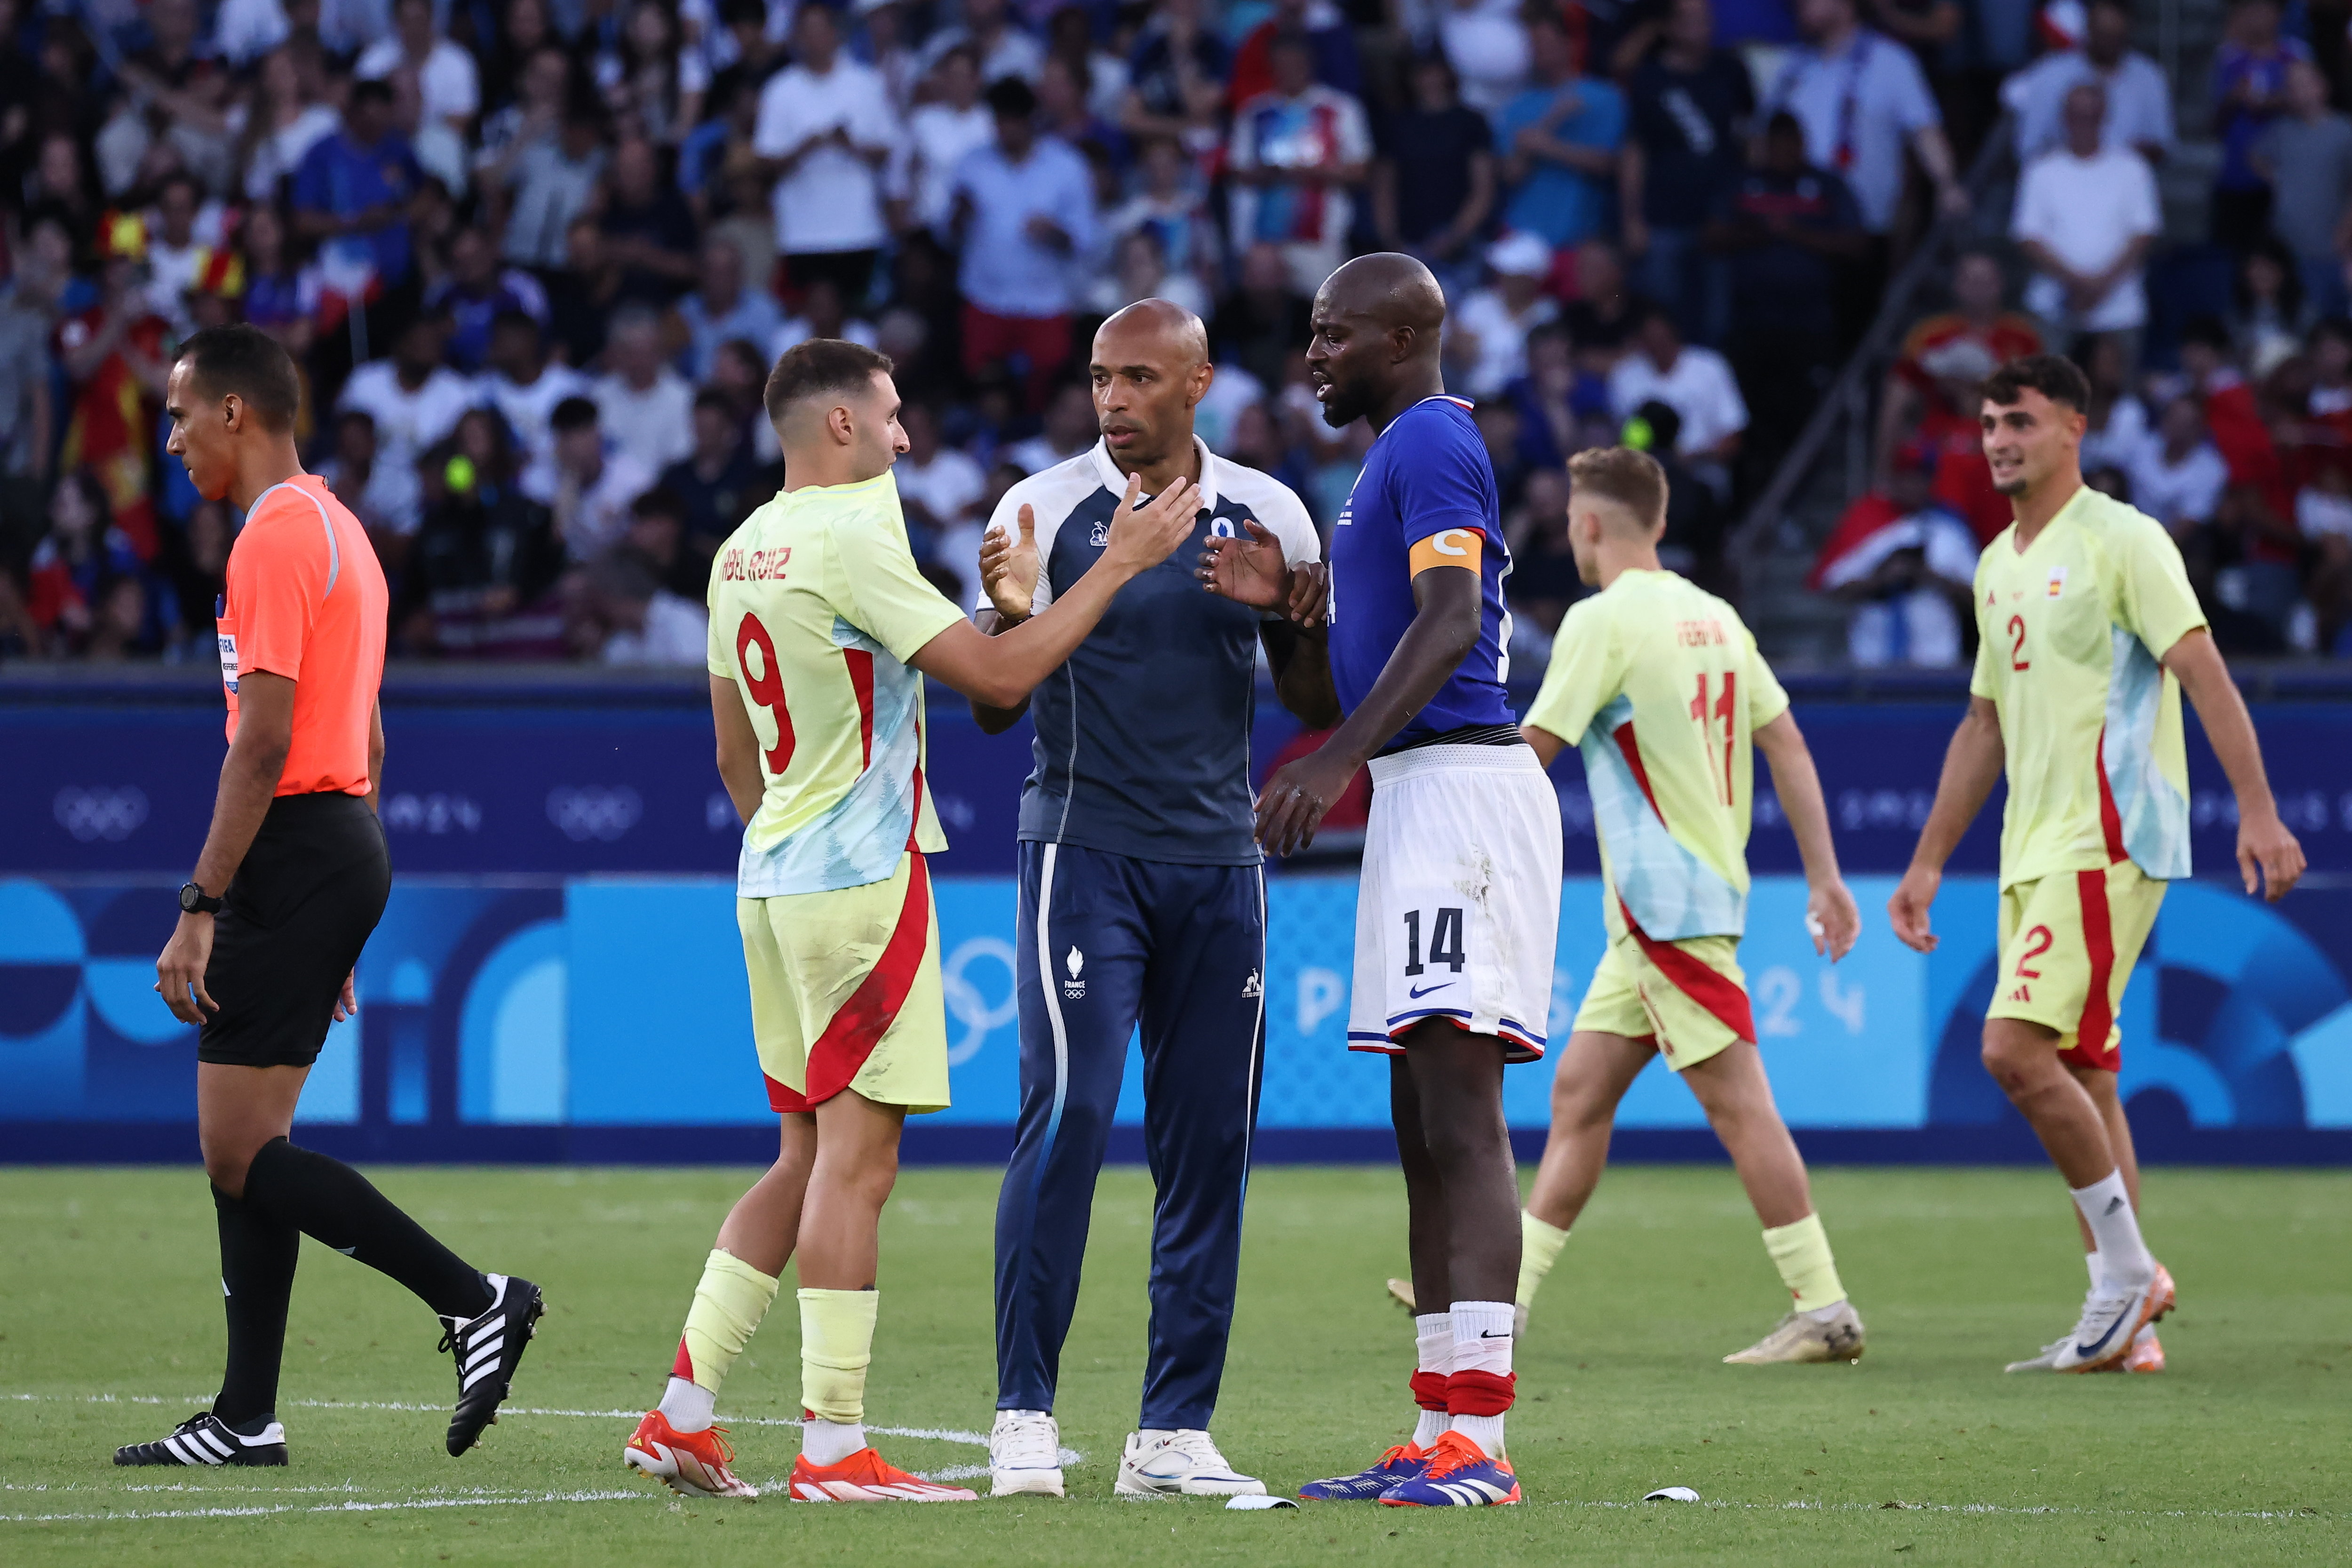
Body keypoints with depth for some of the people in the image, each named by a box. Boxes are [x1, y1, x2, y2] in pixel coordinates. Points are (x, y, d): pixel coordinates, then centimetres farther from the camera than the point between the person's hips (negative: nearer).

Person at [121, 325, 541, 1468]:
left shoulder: (275, 537, -13)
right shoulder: (338, 531, 19)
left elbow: (263, 742, -20)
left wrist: (201, 909, -20)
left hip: (292, 853, -10)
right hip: (348, 843, 10)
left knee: (239, 1150, -9)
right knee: (244, 1146, 10)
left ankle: (475, 1300, -11)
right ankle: (246, 1421, 10)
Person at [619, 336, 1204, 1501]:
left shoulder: (743, 552, 14)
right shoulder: (849, 537, -14)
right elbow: (997, 674, -17)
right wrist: (1120, 564, -11)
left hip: (773, 881, 9)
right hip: (859, 879, -9)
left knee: (809, 1158, 14)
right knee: (855, 1159, -6)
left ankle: (681, 1415, 10)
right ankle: (834, 1450, -7)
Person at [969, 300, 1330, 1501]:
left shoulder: (1266, 517, 7)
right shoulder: (1044, 509, 0)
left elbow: (1317, 707, 11)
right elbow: (994, 709, 1)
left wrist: (1304, 623, -10)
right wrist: (1010, 619, -19)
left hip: (1219, 861, 3)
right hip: (1084, 850, -3)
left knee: (1210, 1143, 2)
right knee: (1067, 1116, -13)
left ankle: (1172, 1433, 6)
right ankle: (1023, 1413, -7)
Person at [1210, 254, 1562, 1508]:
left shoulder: (1429, 442, -9)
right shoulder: (1404, 450, 22)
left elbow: (1451, 621, -21)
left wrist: (1337, 760, -26)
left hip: (1460, 787, -11)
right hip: (1420, 787, 11)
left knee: (1459, 1112, -14)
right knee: (1424, 1122, 10)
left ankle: (1477, 1441, -18)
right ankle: (1438, 1438, 12)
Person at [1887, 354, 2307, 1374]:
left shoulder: (2121, 542, -7)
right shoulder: (1997, 567, 17)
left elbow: (2205, 675, -13)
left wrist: (2258, 813, -21)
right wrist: (1929, 862, 23)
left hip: (2105, 846, -8)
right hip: (2033, 856, 8)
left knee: (2016, 1051, -18)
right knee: (2081, 1077, 6)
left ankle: (2126, 1267, -8)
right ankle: (2125, 1322, 9)